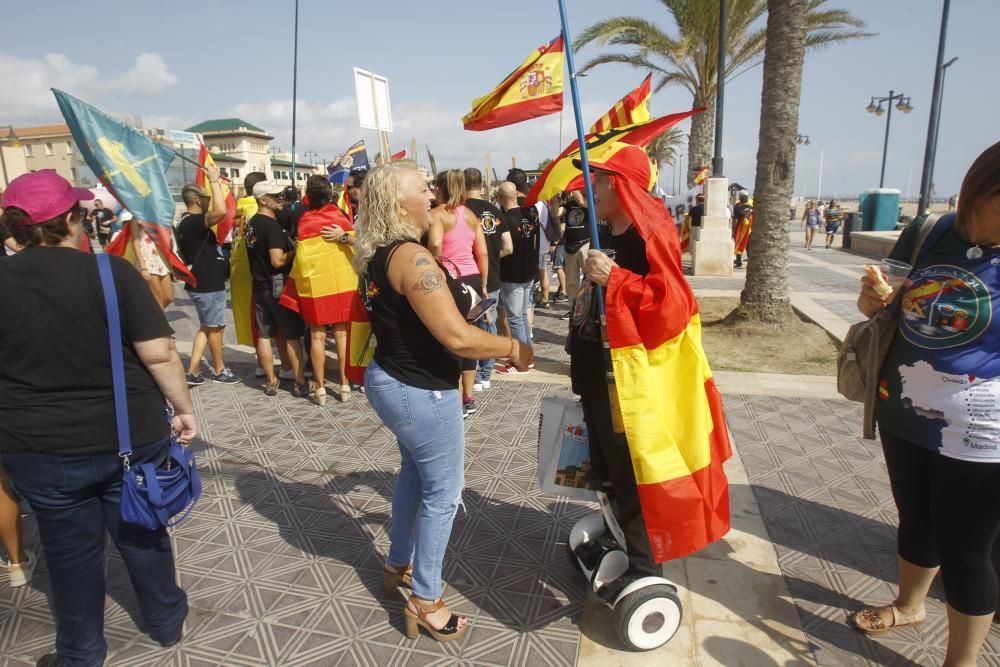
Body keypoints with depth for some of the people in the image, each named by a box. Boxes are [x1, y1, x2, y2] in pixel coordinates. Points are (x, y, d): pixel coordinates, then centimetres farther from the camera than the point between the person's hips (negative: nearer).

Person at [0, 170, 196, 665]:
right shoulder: (111, 271, -13)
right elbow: (158, 353, -17)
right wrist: (183, 408, -4)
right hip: (131, 437, -1)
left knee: (70, 551, 18)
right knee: (142, 535, 18)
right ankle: (167, 623, 38)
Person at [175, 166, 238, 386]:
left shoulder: (188, 223, 11)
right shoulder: (193, 222, -21)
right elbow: (221, 211, -38)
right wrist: (214, 180, -28)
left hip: (203, 283, 10)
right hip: (207, 285, -10)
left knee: (206, 327, 16)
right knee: (215, 327, 4)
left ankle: (193, 372, 15)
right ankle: (220, 371, 19)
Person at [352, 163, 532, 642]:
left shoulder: (376, 255, 5)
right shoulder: (412, 257, -25)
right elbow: (458, 337, -31)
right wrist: (513, 347, -16)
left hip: (390, 380, 10)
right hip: (421, 391, -10)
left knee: (415, 471, 27)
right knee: (443, 491, 7)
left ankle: (398, 565, 44)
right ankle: (424, 602, 21)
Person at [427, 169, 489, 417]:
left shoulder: (436, 214, -7)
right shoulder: (470, 214, 11)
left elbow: (435, 245, -27)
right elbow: (483, 253, 9)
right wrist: (483, 285, 16)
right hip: (471, 279, 6)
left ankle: (455, 402, 9)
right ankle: (469, 399, 22)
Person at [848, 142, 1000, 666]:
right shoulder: (925, 236, -3)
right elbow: (890, 307, 12)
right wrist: (871, 301, -9)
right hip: (902, 415, 5)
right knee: (915, 521, 23)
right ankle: (909, 604, 48)